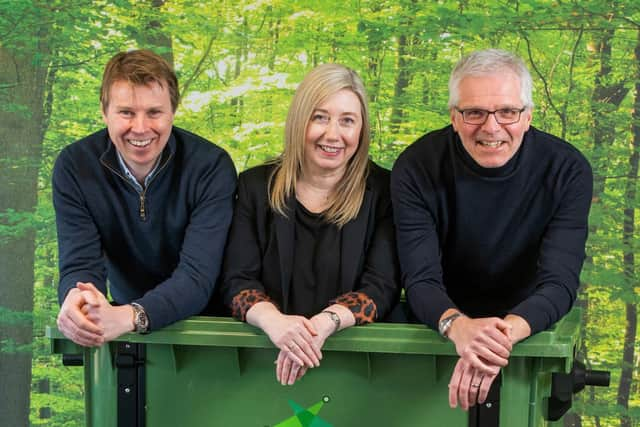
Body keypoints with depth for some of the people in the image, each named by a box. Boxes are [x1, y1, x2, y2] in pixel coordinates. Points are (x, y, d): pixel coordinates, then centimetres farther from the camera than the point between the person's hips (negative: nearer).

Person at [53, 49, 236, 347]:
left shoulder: (212, 167, -15)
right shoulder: (74, 166, -8)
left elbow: (197, 276, -22)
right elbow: (80, 264, -13)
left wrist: (129, 316, -40)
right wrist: (75, 300, -38)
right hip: (123, 332, 2)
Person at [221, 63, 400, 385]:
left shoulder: (382, 191, 6)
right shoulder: (256, 186, 10)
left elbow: (382, 286, -2)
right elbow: (237, 280, 3)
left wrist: (325, 323, -22)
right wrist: (273, 320, -20)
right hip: (264, 357, 1)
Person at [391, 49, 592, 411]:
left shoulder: (567, 171, -12)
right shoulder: (416, 169, -12)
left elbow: (559, 283, -19)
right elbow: (421, 280, -17)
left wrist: (507, 332, -40)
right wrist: (458, 326, -41)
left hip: (531, 335, 0)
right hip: (440, 336, 0)